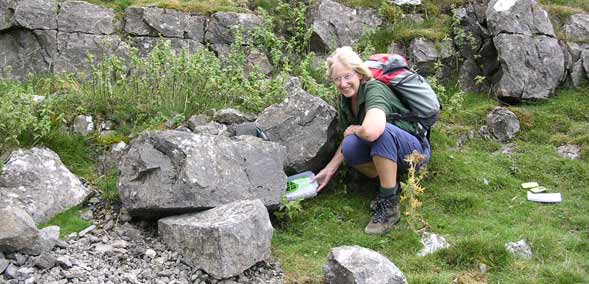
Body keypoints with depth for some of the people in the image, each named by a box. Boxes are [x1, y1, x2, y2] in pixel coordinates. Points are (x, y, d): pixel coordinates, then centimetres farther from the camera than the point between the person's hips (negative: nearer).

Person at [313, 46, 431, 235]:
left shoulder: (374, 90, -26)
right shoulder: (345, 99, 0)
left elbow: (371, 132, -45)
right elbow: (346, 140, 12)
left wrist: (354, 130, -23)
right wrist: (329, 170, 4)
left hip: (415, 149, -7)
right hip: (386, 149, 7)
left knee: (380, 130, -37)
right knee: (350, 147, -22)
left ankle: (389, 205, -25)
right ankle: (390, 185, 1)